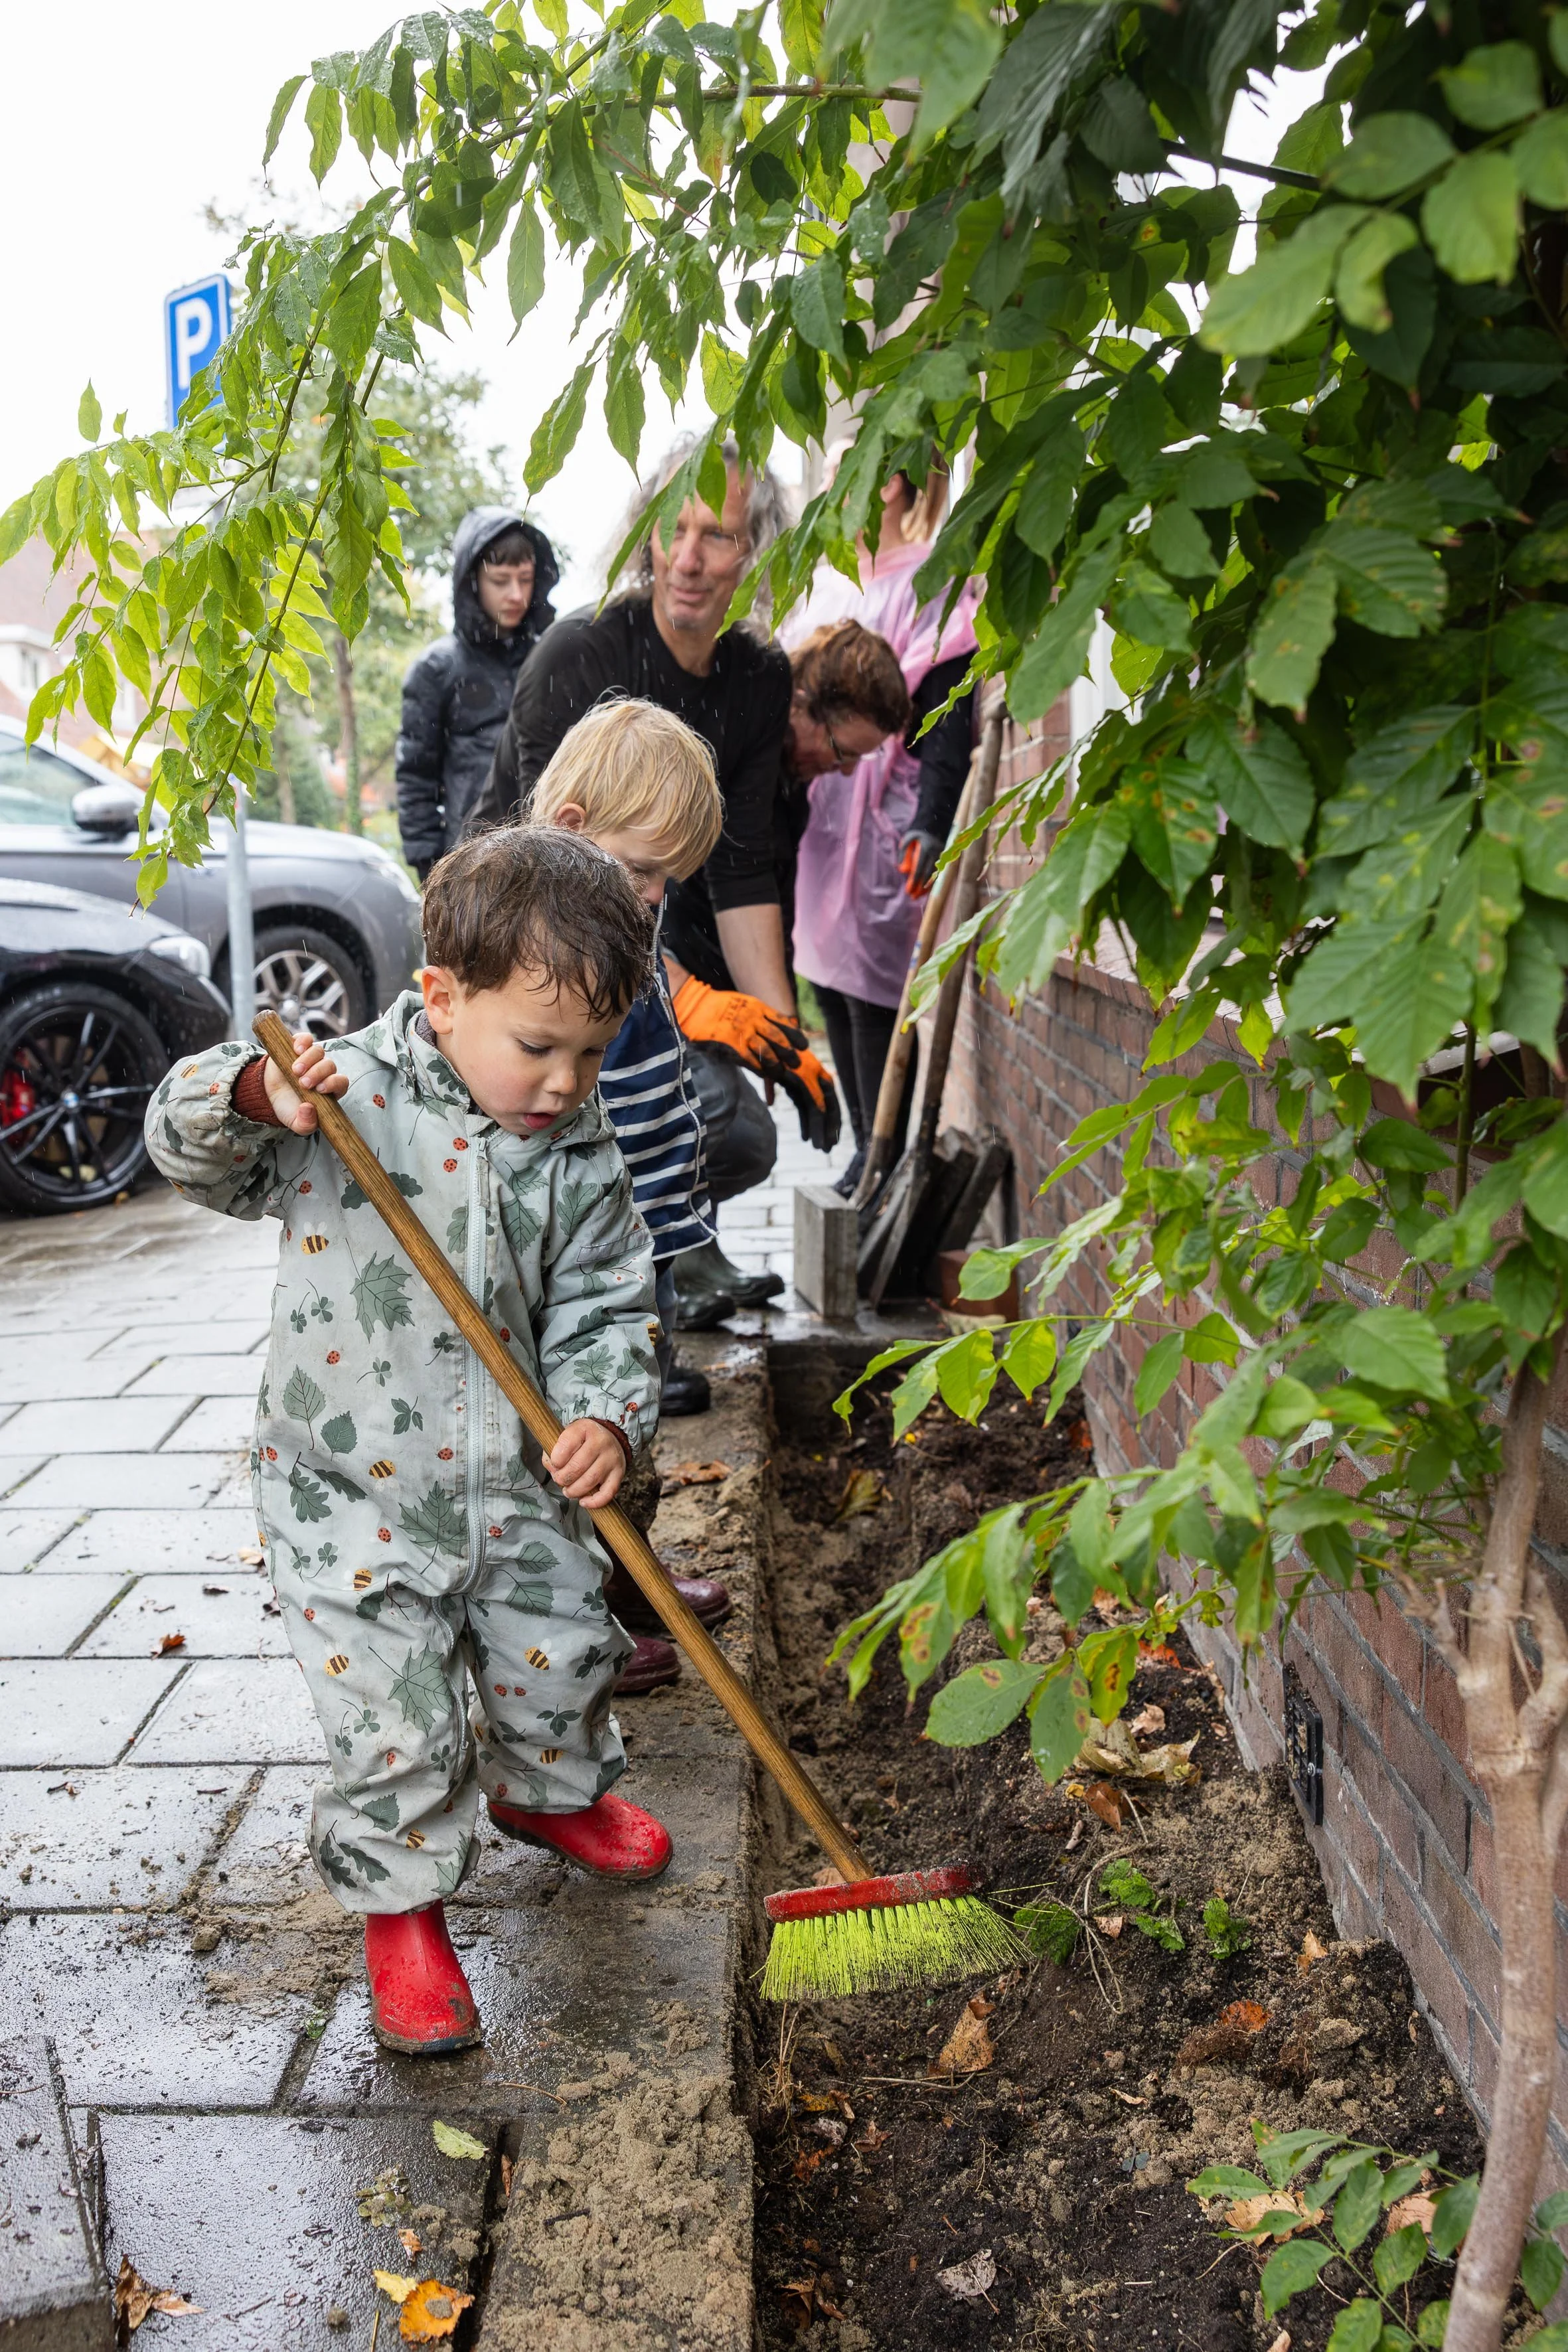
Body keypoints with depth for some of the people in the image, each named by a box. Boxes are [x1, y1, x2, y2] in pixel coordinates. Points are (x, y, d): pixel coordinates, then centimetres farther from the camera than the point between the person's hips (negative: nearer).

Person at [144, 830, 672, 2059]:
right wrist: (256, 1095, -35)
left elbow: (606, 1311, -2)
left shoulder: (583, 1156, -5)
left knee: (562, 1655, 19)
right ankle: (402, 1902, 25)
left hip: (515, 1488, 4)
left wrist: (606, 1418, -19)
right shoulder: (347, 1096, -14)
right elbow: (188, 1145, -13)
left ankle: (549, 1788, 52)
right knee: (398, 1721, -1)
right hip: (352, 1497, -4)